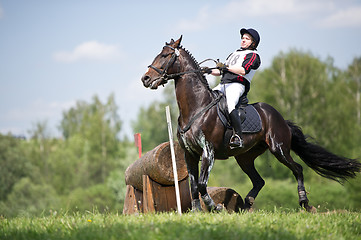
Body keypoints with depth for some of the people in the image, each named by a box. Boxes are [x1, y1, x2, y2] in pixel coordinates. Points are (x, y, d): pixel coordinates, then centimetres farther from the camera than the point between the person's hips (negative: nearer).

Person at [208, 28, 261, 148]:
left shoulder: (253, 56, 7)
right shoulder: (235, 53, 32)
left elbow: (243, 71, -12)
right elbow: (221, 71, 31)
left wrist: (226, 67, -18)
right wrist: (209, 71, 13)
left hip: (237, 85, -8)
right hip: (222, 85, 8)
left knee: (230, 105, -34)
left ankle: (238, 137, -40)